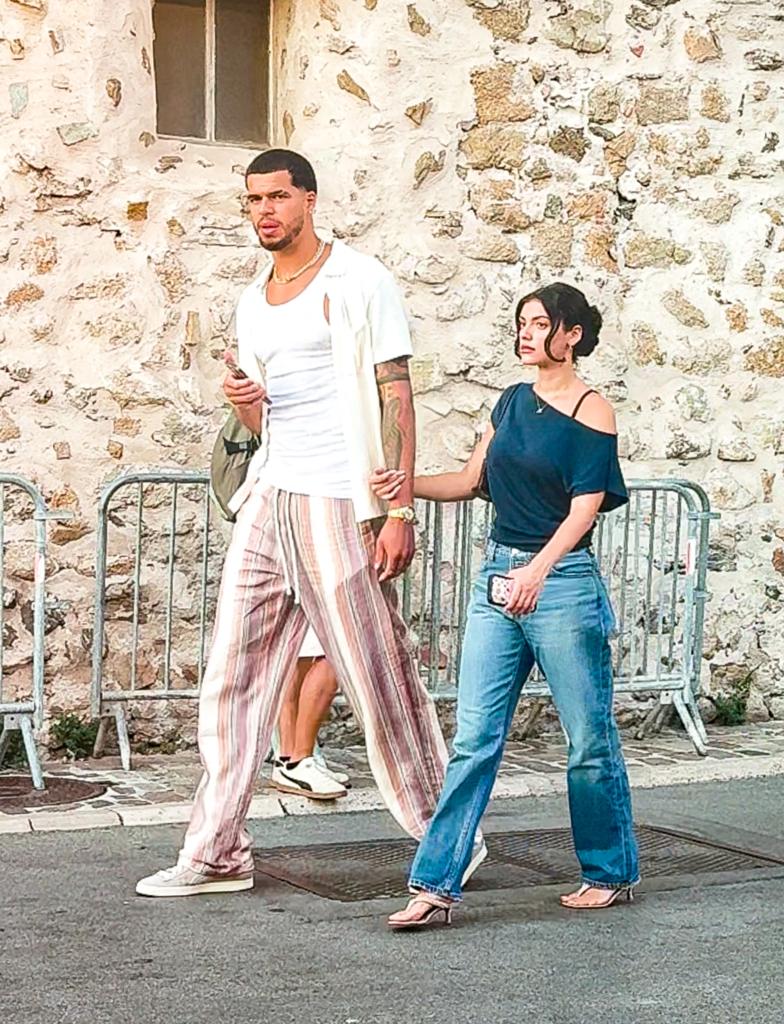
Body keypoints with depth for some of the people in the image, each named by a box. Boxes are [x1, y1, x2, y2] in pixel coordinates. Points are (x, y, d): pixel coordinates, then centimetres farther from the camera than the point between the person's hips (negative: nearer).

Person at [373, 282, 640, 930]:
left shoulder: (592, 413, -5)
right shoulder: (514, 402, 14)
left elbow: (583, 510, -14)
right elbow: (471, 481, 16)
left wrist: (537, 570, -29)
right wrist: (407, 485, -2)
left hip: (563, 583, -6)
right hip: (497, 581, 6)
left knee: (590, 739, 6)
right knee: (474, 739, 0)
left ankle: (612, 872, 23)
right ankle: (435, 887, -2)